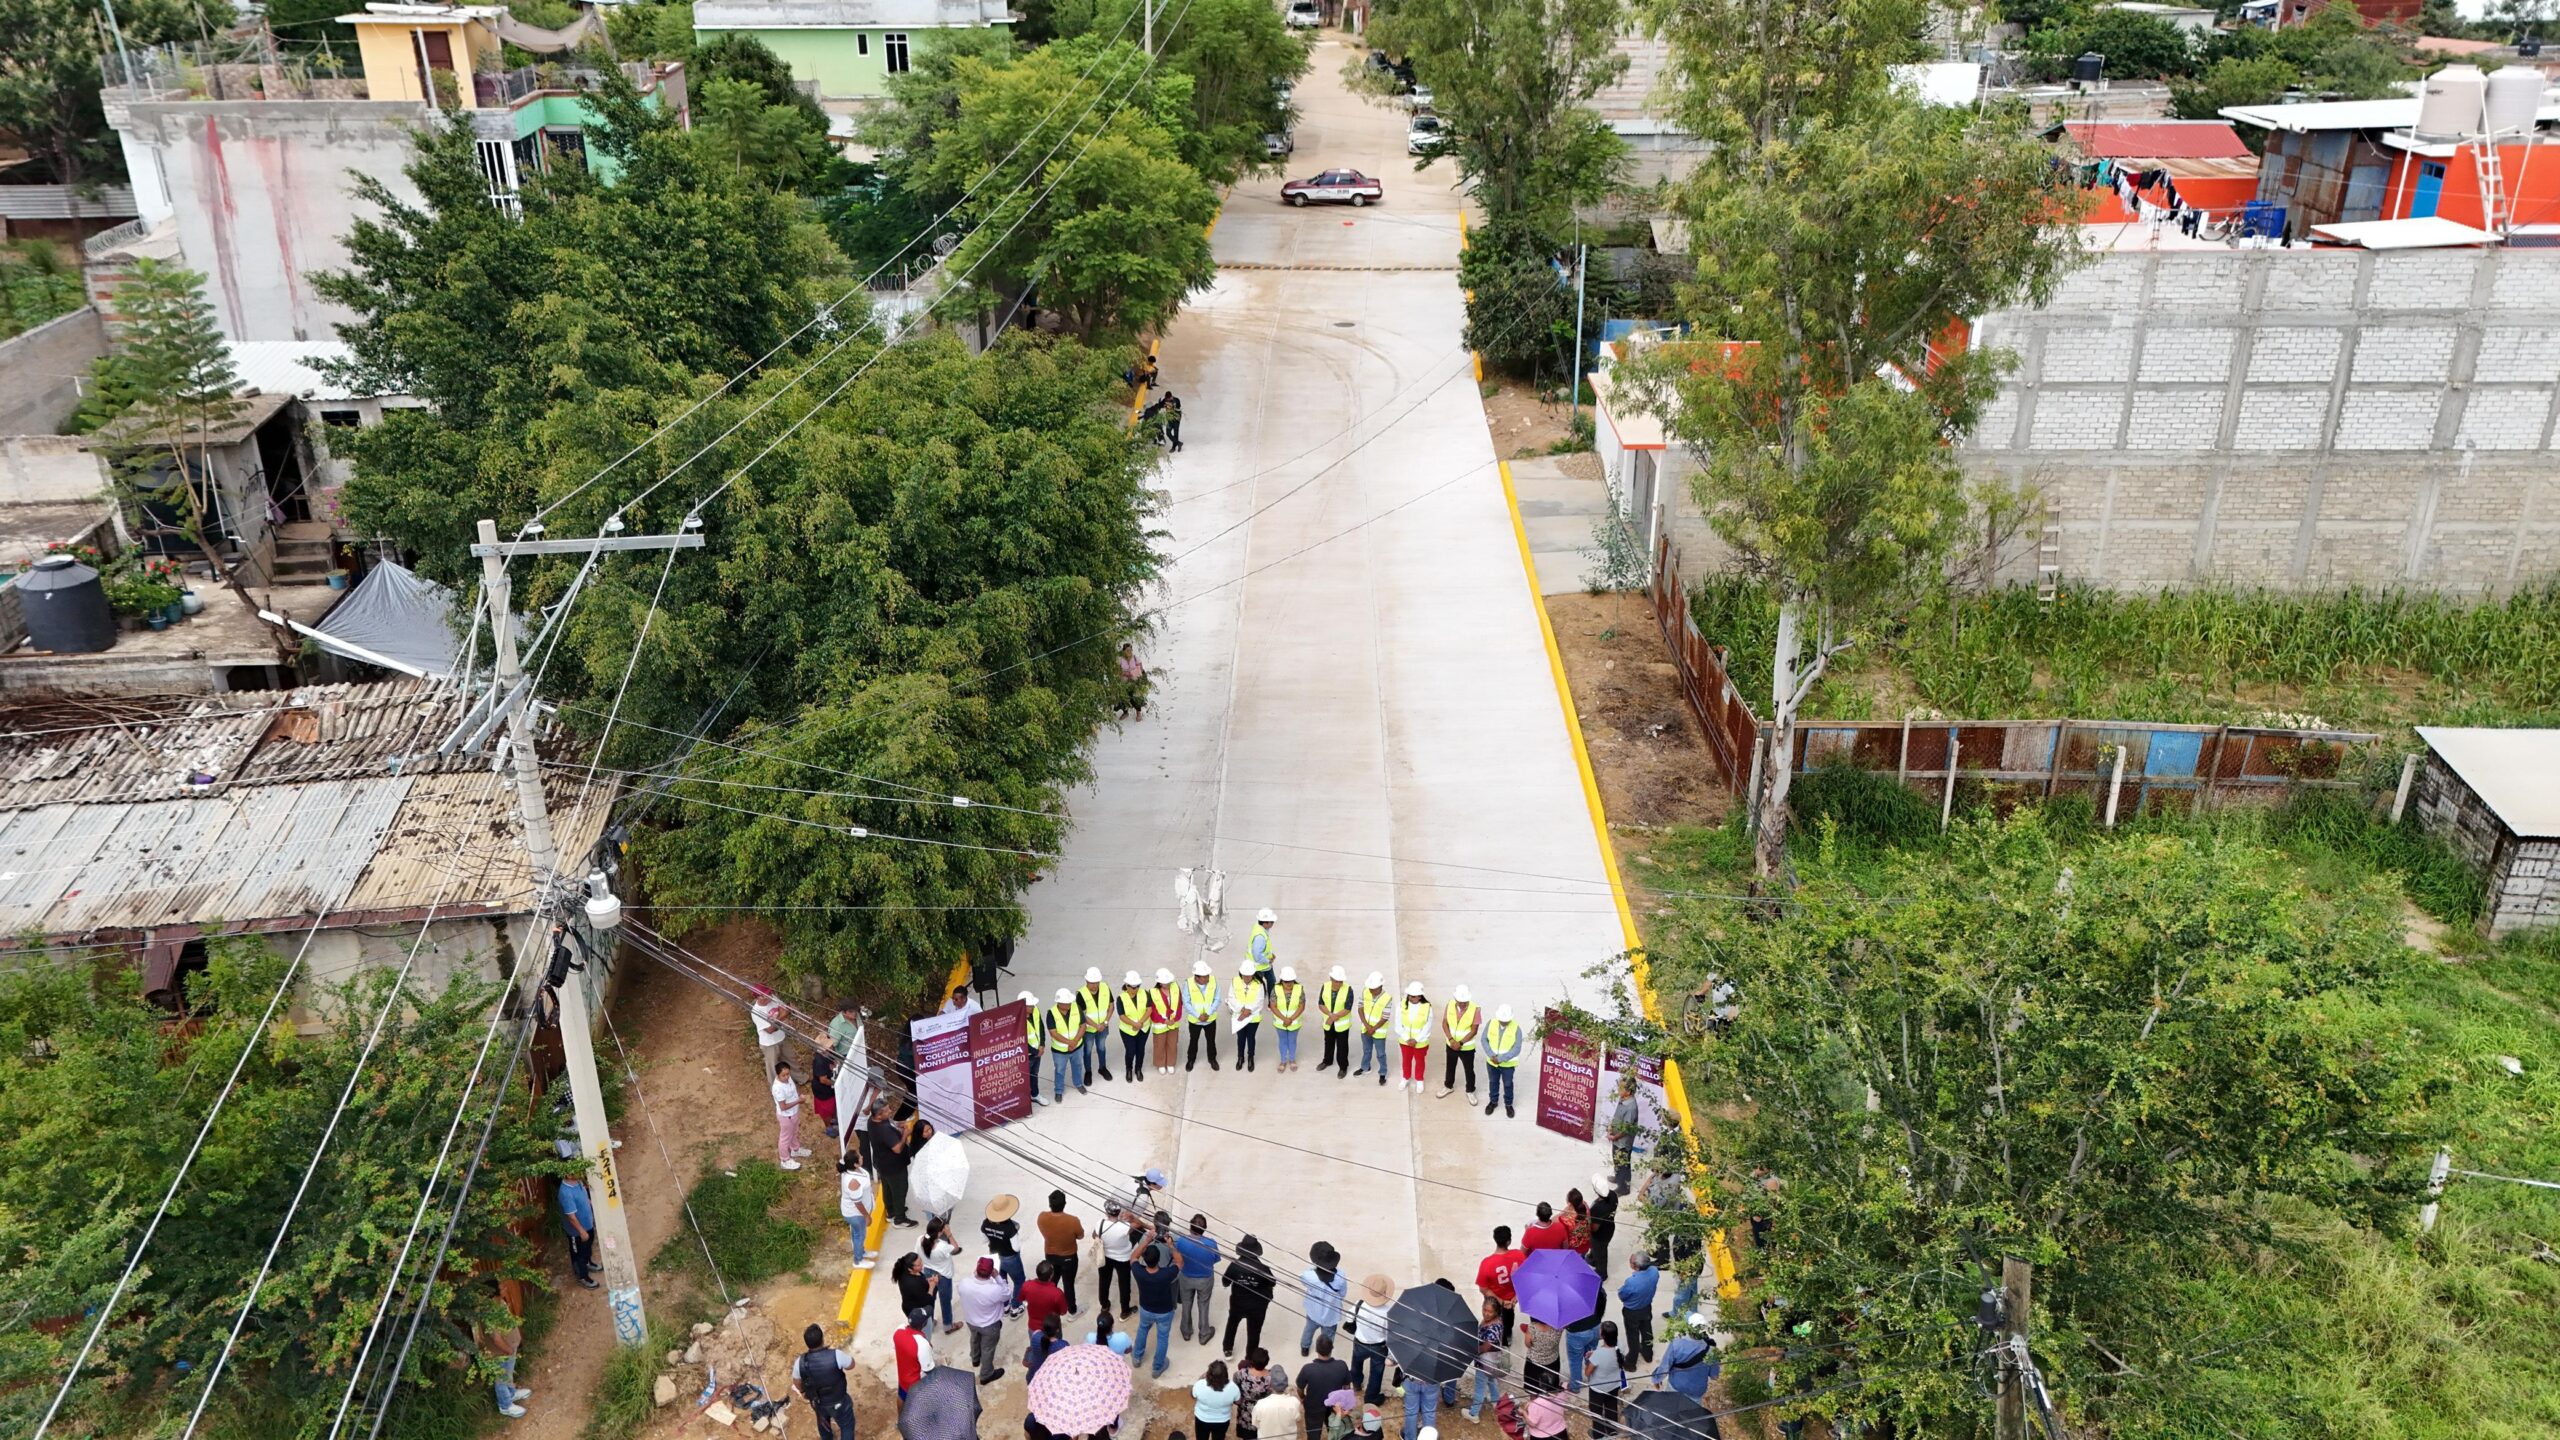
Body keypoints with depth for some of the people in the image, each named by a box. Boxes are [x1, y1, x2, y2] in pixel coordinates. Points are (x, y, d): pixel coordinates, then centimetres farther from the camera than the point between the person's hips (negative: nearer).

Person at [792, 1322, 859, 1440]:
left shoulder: (800, 1362, -25)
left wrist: (804, 1393, 18)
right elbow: (851, 1365, -12)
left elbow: (797, 1385, -5)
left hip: (818, 1403, 3)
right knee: (846, 1426, 24)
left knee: (823, 1423, 34)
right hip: (839, 1402, -3)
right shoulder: (836, 1355, -34)